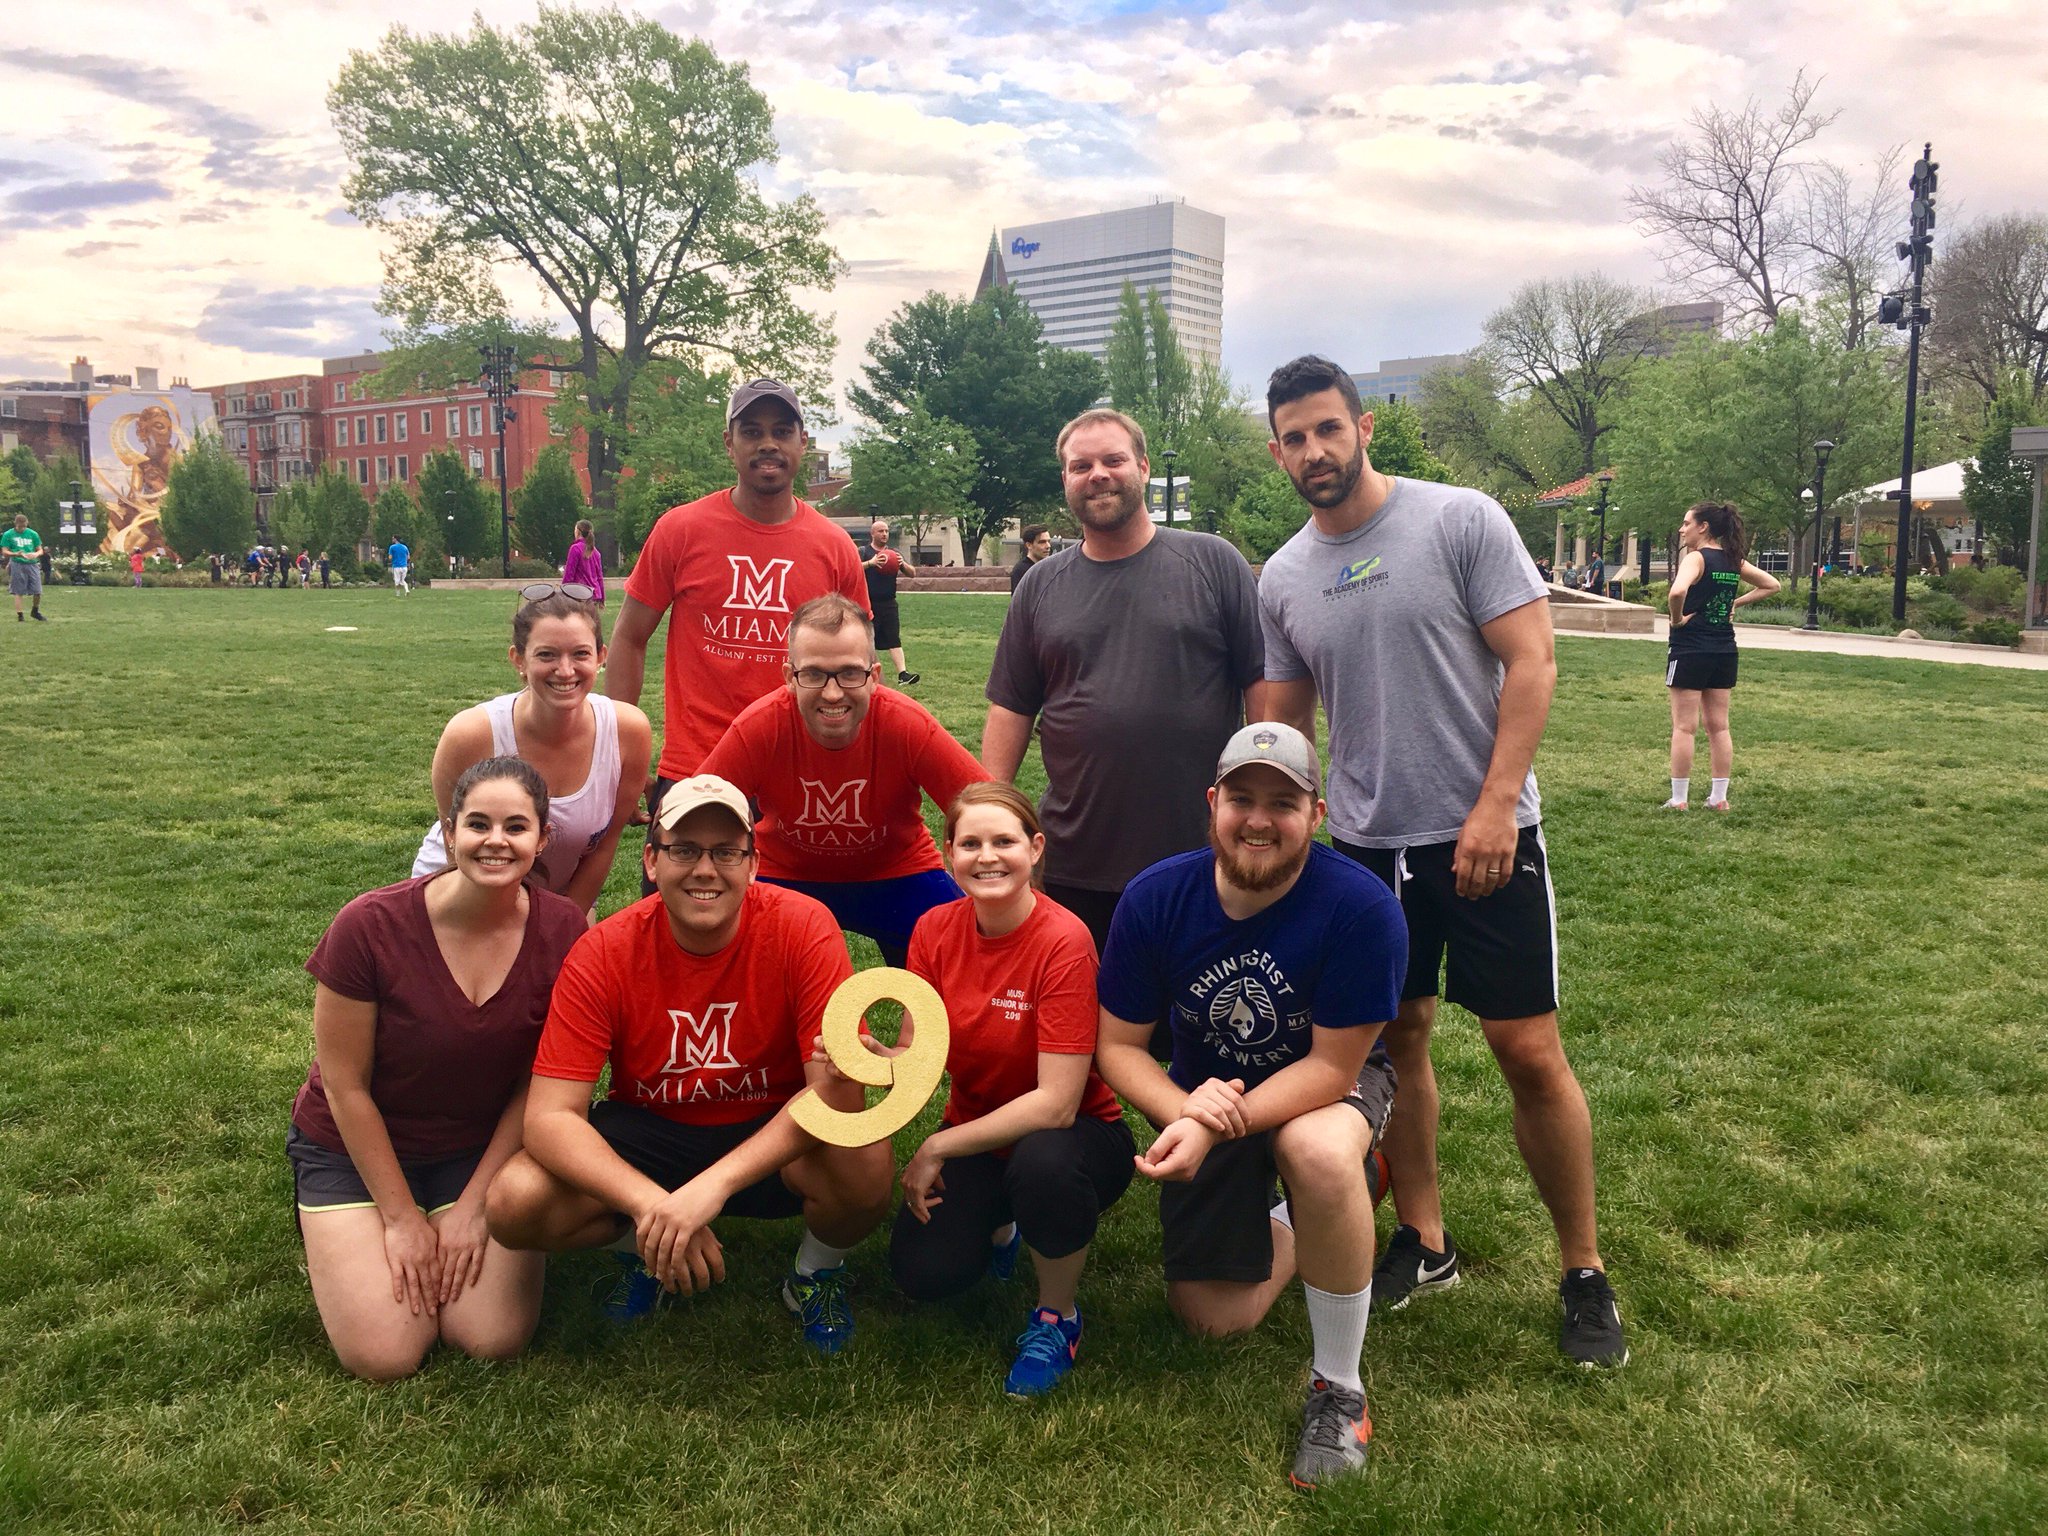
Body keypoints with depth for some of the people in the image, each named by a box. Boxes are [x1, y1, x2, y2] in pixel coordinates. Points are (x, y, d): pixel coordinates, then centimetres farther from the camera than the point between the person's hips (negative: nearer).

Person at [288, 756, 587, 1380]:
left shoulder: (562, 933, -17)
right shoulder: (370, 926, -23)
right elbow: (345, 1085, -14)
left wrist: (473, 1206, -9)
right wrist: (402, 1217, -10)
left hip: (479, 1148, 2)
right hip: (357, 1146, -1)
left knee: (496, 1338, -12)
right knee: (385, 1354, -12)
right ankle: (340, 1235, 18)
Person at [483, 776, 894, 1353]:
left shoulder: (801, 927, -21)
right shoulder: (602, 954, -16)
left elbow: (838, 1089, -26)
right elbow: (550, 1114, -20)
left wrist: (712, 1186, -36)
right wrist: (653, 1206, -36)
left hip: (775, 1136, -2)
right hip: (649, 1134, 2)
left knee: (865, 1168, -34)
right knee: (515, 1203, -24)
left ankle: (818, 1269, 3)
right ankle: (643, 1246, 11)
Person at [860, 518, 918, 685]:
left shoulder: (893, 553, 12)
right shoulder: (864, 552, 1)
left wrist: (903, 564, -13)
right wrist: (870, 563, -30)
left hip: (889, 603, 2)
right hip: (869, 604, -2)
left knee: (894, 640, -9)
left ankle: (902, 673, -19)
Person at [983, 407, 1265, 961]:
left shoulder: (1214, 563, 0)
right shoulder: (1042, 585, 8)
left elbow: (1263, 685, -1)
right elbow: (1011, 707, 8)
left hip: (1202, 853, -2)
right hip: (1075, 861, 2)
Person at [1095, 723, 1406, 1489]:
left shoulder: (1360, 906, -30)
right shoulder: (1155, 898, -20)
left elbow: (1332, 1066, -25)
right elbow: (1119, 1045, -11)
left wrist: (1214, 1131, -37)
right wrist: (1184, 1109, -32)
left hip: (1332, 1086, -3)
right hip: (1205, 1090, 3)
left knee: (1317, 1152, -40)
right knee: (1214, 1319, 3)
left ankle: (1339, 1389, -16)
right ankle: (1300, 1226, 36)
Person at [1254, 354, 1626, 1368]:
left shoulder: (1462, 521, -6)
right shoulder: (1282, 579, 7)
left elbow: (1531, 660, -10)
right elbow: (1286, 723, 13)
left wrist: (1495, 805, -18)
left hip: (1485, 834, -4)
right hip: (1365, 842, 4)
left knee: (1528, 1050, -2)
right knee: (1396, 1036, 12)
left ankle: (1585, 1274, 16)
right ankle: (1424, 1245, 29)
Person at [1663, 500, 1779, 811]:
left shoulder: (1696, 558, -13)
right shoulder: (1734, 560, 9)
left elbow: (1678, 591, -33)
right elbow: (1771, 585, 21)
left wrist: (1677, 619, -16)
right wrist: (1735, 603, 13)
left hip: (1690, 649, -7)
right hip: (1724, 651, 7)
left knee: (1684, 727, -1)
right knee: (1719, 727, 12)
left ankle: (1679, 800, 2)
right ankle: (1719, 797, 16)